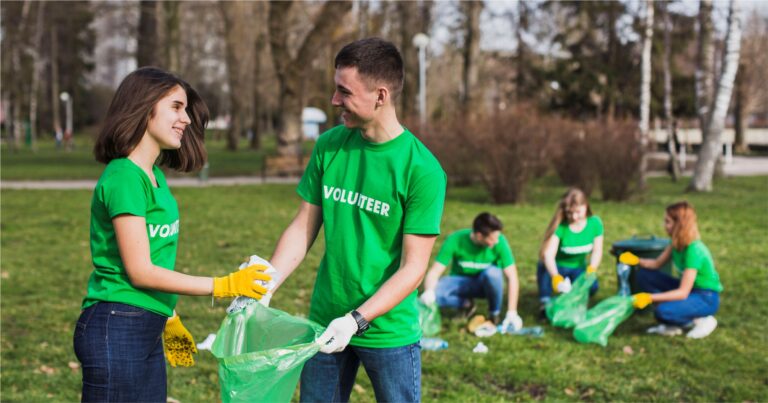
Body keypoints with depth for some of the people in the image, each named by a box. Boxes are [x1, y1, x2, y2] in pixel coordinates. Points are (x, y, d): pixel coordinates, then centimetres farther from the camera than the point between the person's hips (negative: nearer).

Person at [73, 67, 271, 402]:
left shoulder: (155, 175, 10)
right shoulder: (124, 178, -16)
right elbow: (140, 271, -18)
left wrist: (167, 318, 21)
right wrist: (223, 286, -17)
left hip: (147, 331, 9)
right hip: (116, 329, -9)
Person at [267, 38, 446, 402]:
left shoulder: (422, 170, -15)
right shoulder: (329, 147, -1)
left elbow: (413, 268, -15)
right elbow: (302, 229, 4)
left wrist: (357, 319, -24)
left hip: (389, 329, -4)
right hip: (325, 324, 4)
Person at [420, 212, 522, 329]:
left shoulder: (499, 242, -23)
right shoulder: (455, 240, -23)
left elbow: (512, 277, -22)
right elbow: (434, 271, -23)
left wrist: (512, 312, -29)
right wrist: (429, 291, -45)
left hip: (487, 284, 0)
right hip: (461, 281, 0)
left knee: (493, 272, -36)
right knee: (434, 294, -31)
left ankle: (495, 313, -9)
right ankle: (467, 304, -1)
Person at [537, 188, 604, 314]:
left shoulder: (595, 223, -12)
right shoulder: (560, 226, -24)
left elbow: (597, 251, -7)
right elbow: (548, 254, -37)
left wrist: (592, 268, -29)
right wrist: (556, 277, -54)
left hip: (578, 268, 4)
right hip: (556, 268, -3)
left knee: (591, 286, -27)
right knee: (544, 265, -37)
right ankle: (545, 303, -26)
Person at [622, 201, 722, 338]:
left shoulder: (694, 250, -28)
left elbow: (683, 292, -30)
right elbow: (657, 263, 4)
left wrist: (650, 297, -34)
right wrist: (637, 260, -16)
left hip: (706, 298, -9)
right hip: (688, 288, 9)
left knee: (662, 312, -33)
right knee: (643, 275, -2)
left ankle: (701, 320, -6)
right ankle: (671, 325, 2)